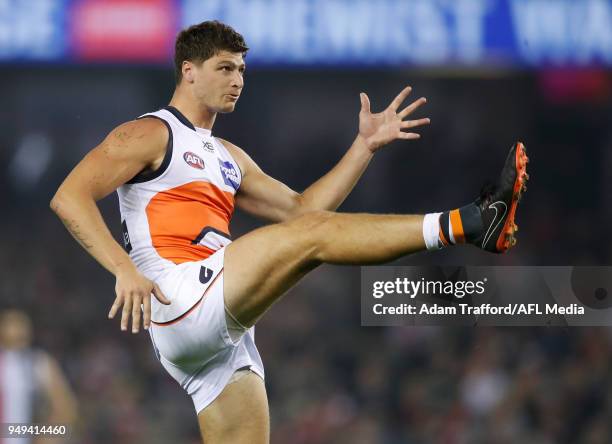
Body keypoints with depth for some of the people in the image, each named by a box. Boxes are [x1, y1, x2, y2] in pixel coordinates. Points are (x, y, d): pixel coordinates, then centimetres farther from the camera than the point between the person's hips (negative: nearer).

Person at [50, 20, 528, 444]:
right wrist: (124, 268, -23)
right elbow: (69, 197, -9)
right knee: (311, 236, -19)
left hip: (223, 337, 9)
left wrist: (366, 145, 18)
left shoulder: (228, 158, 29)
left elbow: (300, 207, 25)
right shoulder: (150, 134, 3)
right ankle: (468, 224, -25)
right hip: (180, 300, -9)